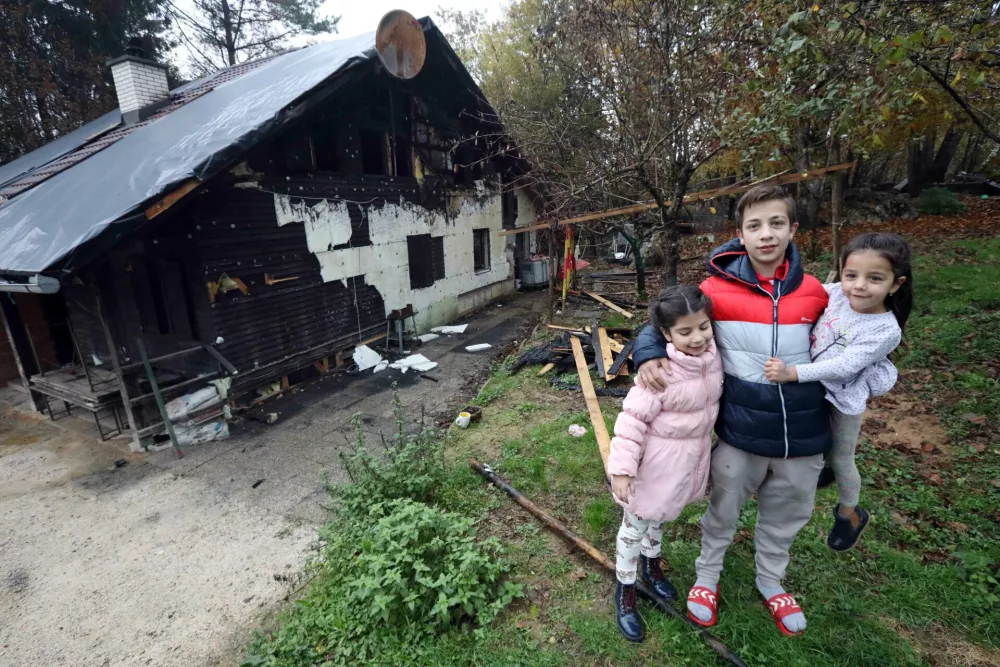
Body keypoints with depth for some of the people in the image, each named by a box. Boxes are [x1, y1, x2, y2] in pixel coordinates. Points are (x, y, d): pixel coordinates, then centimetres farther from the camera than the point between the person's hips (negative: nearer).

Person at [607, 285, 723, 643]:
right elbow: (632, 419, -26)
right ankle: (625, 590, 36)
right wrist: (622, 468, -25)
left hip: (692, 458, 6)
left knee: (659, 517, 30)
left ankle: (651, 563, 57)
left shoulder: (712, 356, -8)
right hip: (658, 461, -6)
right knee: (636, 525, 14)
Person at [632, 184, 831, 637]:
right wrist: (649, 357, -23)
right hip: (741, 431, -3)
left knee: (787, 515, 23)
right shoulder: (717, 289, -13)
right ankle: (707, 577, 44)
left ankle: (771, 582, 51)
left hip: (804, 434, 3)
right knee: (724, 510, 17)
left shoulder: (813, 292, -3)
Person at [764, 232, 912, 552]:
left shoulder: (885, 331, -26)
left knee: (840, 459, 17)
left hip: (843, 399, -4)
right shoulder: (835, 292, -14)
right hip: (811, 389, 4)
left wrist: (792, 373, -40)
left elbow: (843, 367, -32)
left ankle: (850, 515, 43)